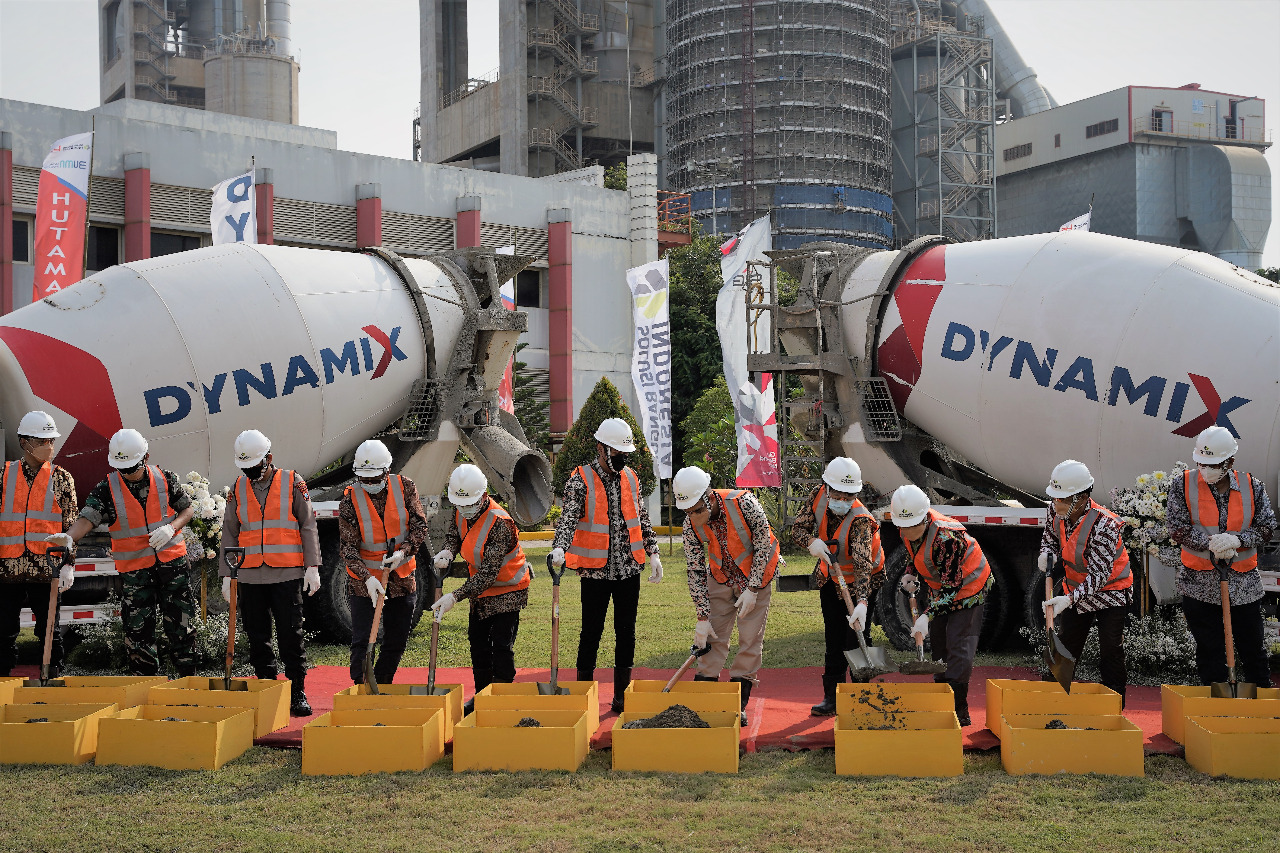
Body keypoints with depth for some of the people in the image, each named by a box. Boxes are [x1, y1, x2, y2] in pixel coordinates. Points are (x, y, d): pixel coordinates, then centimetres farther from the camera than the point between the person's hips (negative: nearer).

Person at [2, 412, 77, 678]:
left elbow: (71, 526, 4)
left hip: (46, 568, -1)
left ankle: (53, 677, 11)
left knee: (49, 630, 4)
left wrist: (68, 564, -5)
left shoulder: (61, 478, 5)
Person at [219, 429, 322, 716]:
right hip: (250, 576, 3)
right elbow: (229, 534, 12)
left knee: (291, 636, -3)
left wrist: (312, 567, -4)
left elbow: (308, 526, 2)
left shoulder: (293, 483, 1)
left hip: (287, 574, -3)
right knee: (258, 638, 6)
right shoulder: (238, 488, 10)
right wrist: (226, 574, 7)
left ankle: (297, 693, 6)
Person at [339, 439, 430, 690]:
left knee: (396, 643, 9)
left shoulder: (404, 486, -5)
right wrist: (367, 577, -29)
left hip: (402, 577, 3)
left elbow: (419, 524, -5)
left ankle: (381, 689, 23)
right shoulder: (350, 500, -11)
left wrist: (404, 551, -23)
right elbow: (349, 547, -14)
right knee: (361, 641, -8)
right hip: (363, 580, -3)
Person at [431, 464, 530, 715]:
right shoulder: (461, 511, -9)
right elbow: (454, 536, 8)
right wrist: (447, 552, -18)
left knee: (501, 645, -10)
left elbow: (488, 572, -33)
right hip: (481, 587, 8)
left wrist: (456, 596, -38)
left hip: (508, 588, -8)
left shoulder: (499, 523, -33)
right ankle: (482, 694, 28)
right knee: (477, 640, 14)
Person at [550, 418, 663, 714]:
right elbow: (568, 519, -18)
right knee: (591, 633, 0)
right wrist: (559, 548, -35)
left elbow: (643, 520, 18)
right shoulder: (580, 481, -7)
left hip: (629, 570, 5)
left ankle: (621, 697, 15)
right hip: (596, 571, -5)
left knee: (626, 633, 7)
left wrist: (653, 553, 12)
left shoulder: (631, 479, 10)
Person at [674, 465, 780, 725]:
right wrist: (702, 618, -14)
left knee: (750, 640, -4)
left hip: (756, 576, -3)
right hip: (721, 578, 3)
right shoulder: (691, 524, -17)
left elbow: (763, 545, -19)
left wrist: (752, 589, -20)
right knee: (712, 636, -1)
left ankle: (739, 706, 3)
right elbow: (696, 571, -11)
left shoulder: (744, 503, -29)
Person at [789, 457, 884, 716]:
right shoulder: (818, 497, -18)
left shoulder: (860, 520, -35)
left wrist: (861, 603, -57)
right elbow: (797, 528, -12)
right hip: (831, 578, 5)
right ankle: (831, 697, 16)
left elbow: (863, 565, -44)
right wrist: (812, 542, -36)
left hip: (862, 581, -5)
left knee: (857, 639, -8)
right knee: (834, 640, 9)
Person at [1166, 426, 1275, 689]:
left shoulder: (1252, 486, 1)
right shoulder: (1183, 485, -2)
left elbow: (1266, 527, -1)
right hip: (1200, 583, -1)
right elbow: (1177, 527, -8)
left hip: (1244, 582, 1)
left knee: (1253, 648, 7)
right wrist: (1211, 544, -20)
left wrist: (1237, 540, -19)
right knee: (1209, 650, 6)